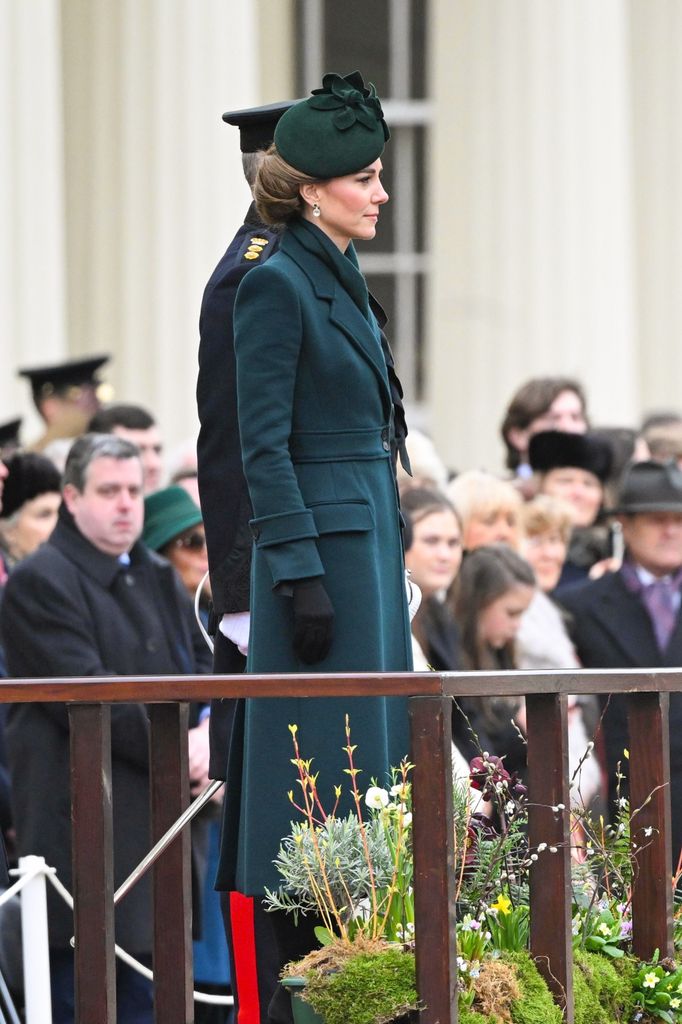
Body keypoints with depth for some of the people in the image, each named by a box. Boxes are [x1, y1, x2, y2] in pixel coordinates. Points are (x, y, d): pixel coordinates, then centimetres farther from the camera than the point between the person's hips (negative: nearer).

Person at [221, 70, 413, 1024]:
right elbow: (263, 445, -16)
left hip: (368, 541, 9)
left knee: (369, 744, 9)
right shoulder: (275, 284, -12)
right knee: (323, 751, -8)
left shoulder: (343, 284, 15)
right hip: (320, 545, -9)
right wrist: (302, 577, -20)